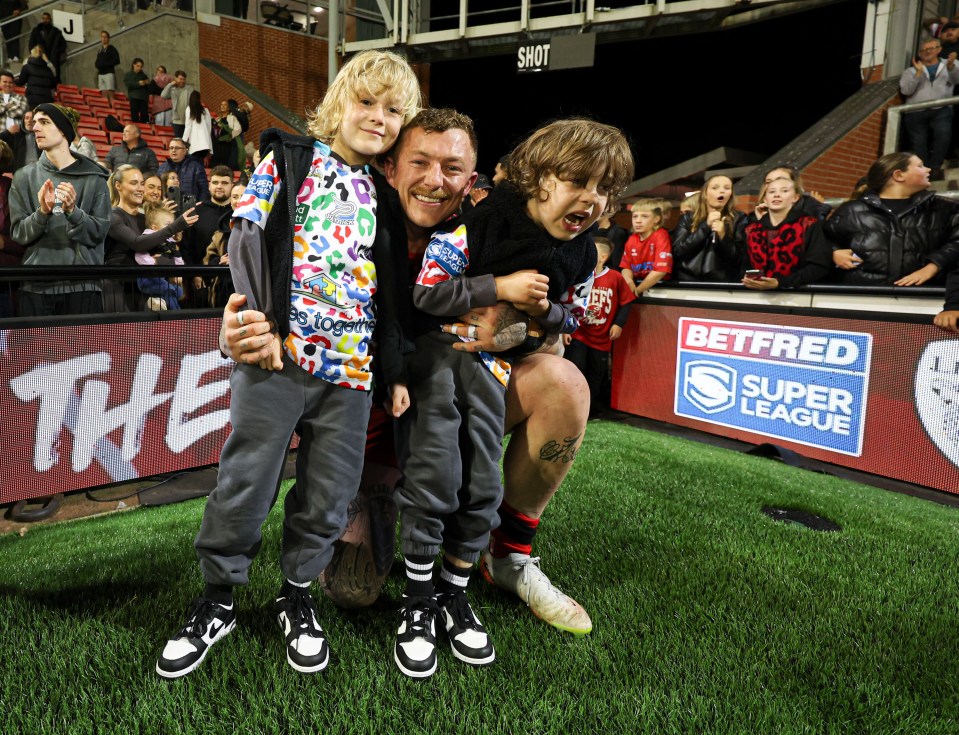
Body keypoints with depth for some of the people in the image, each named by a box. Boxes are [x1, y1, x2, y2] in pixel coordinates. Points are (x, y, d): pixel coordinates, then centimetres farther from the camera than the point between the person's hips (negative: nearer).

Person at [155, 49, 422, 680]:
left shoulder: (385, 193, 13)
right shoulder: (290, 159, 4)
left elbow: (392, 283, 14)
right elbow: (247, 238, -2)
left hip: (351, 362, 4)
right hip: (278, 352, -3)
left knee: (329, 492, 8)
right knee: (246, 479, 2)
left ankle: (298, 596, 29)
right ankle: (217, 602, 22)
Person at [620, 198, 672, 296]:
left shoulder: (661, 236, -11)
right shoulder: (632, 240, 7)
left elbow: (661, 270, -17)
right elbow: (626, 267, 7)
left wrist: (637, 290, -15)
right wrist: (628, 281, -16)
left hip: (658, 286, -5)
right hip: (636, 284, 5)